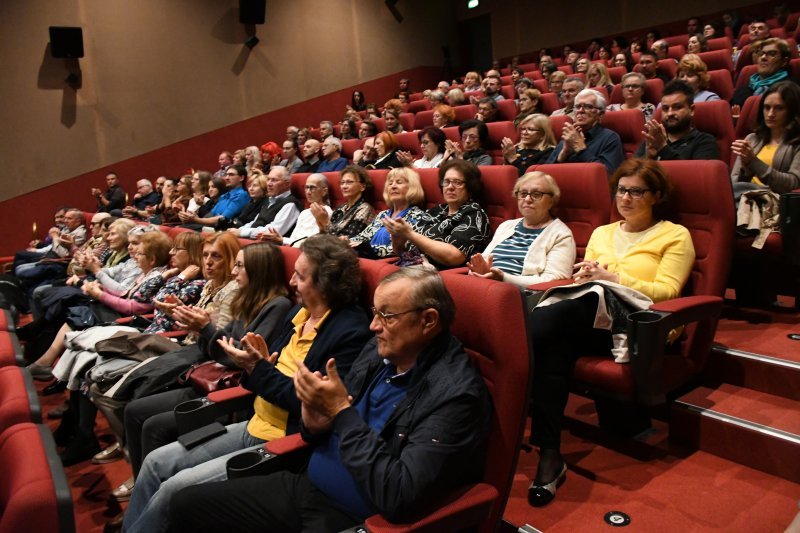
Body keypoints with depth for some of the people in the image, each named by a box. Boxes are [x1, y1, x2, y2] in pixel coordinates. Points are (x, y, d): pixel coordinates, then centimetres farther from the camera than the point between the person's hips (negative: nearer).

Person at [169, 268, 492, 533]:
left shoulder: (456, 393, -22)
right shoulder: (378, 352, 1)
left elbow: (398, 497, -28)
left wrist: (342, 412, -22)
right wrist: (314, 424, -12)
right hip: (307, 487, 8)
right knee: (186, 503, 7)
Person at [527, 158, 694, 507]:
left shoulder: (675, 236, 14)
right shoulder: (601, 233, 31)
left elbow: (667, 290, 1)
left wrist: (612, 277, -8)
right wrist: (583, 276, 1)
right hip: (587, 319, 5)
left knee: (545, 319, -36)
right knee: (555, 345, -35)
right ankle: (549, 455, -34)